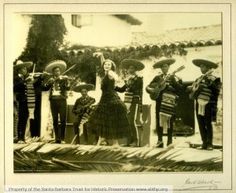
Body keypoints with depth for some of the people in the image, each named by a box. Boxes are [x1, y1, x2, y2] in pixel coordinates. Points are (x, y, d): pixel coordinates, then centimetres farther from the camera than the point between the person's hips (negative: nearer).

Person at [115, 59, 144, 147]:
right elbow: (122, 89, 23)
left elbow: (140, 93, -7)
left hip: (134, 102, -6)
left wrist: (140, 106, -11)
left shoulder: (139, 79, -3)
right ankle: (129, 140, 11)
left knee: (132, 121, -9)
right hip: (126, 102, 6)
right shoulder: (128, 79, 16)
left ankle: (136, 141, -1)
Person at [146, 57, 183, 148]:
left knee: (170, 121, -2)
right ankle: (160, 141, 12)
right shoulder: (157, 78, 12)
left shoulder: (173, 77, 6)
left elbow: (180, 88, -6)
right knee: (159, 121, 3)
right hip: (160, 102, 2)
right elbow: (148, 87, 11)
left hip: (170, 102, -2)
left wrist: (174, 82, -19)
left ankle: (169, 141, 6)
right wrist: (153, 91, -8)